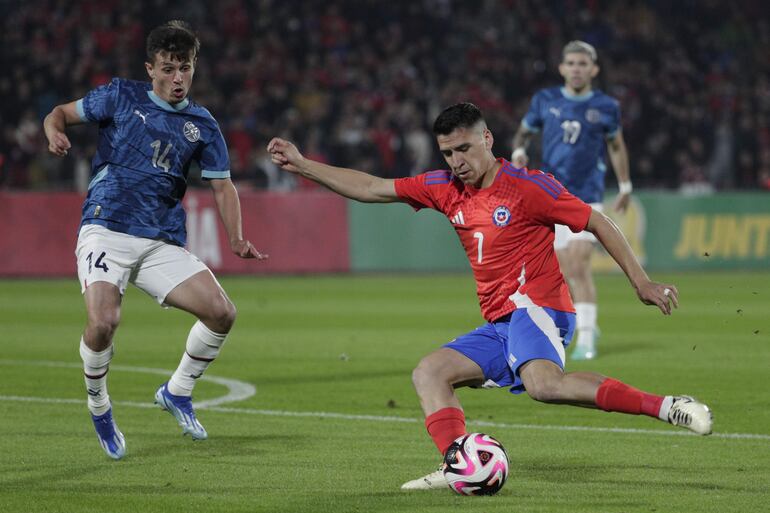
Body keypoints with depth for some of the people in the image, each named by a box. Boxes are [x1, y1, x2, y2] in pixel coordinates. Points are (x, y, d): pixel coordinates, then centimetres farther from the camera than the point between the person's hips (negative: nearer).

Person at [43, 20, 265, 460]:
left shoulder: (202, 125, 12)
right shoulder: (121, 97, 6)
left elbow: (222, 185, 13)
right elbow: (61, 113, 11)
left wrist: (237, 239, -2)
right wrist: (55, 131, -14)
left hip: (163, 242, 3)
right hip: (106, 230, -3)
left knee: (221, 313, -12)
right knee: (103, 322, -26)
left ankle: (178, 392, 14)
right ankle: (98, 406, 4)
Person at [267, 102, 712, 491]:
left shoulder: (527, 186, -7)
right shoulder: (445, 188, 12)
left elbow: (598, 223, -3)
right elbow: (371, 188, 18)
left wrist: (641, 282, -6)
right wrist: (302, 165, 15)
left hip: (535, 308, -8)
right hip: (499, 326, 8)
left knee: (544, 384, -35)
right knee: (429, 372, -3)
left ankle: (667, 406, -33)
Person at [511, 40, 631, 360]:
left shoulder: (606, 106, 2)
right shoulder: (544, 101, 3)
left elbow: (616, 145, 16)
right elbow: (524, 132, 15)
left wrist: (625, 187, 17)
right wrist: (519, 152, -7)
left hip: (588, 196, -2)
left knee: (579, 265, -16)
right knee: (565, 271, 1)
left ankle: (585, 338, -14)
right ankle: (587, 325, 23)